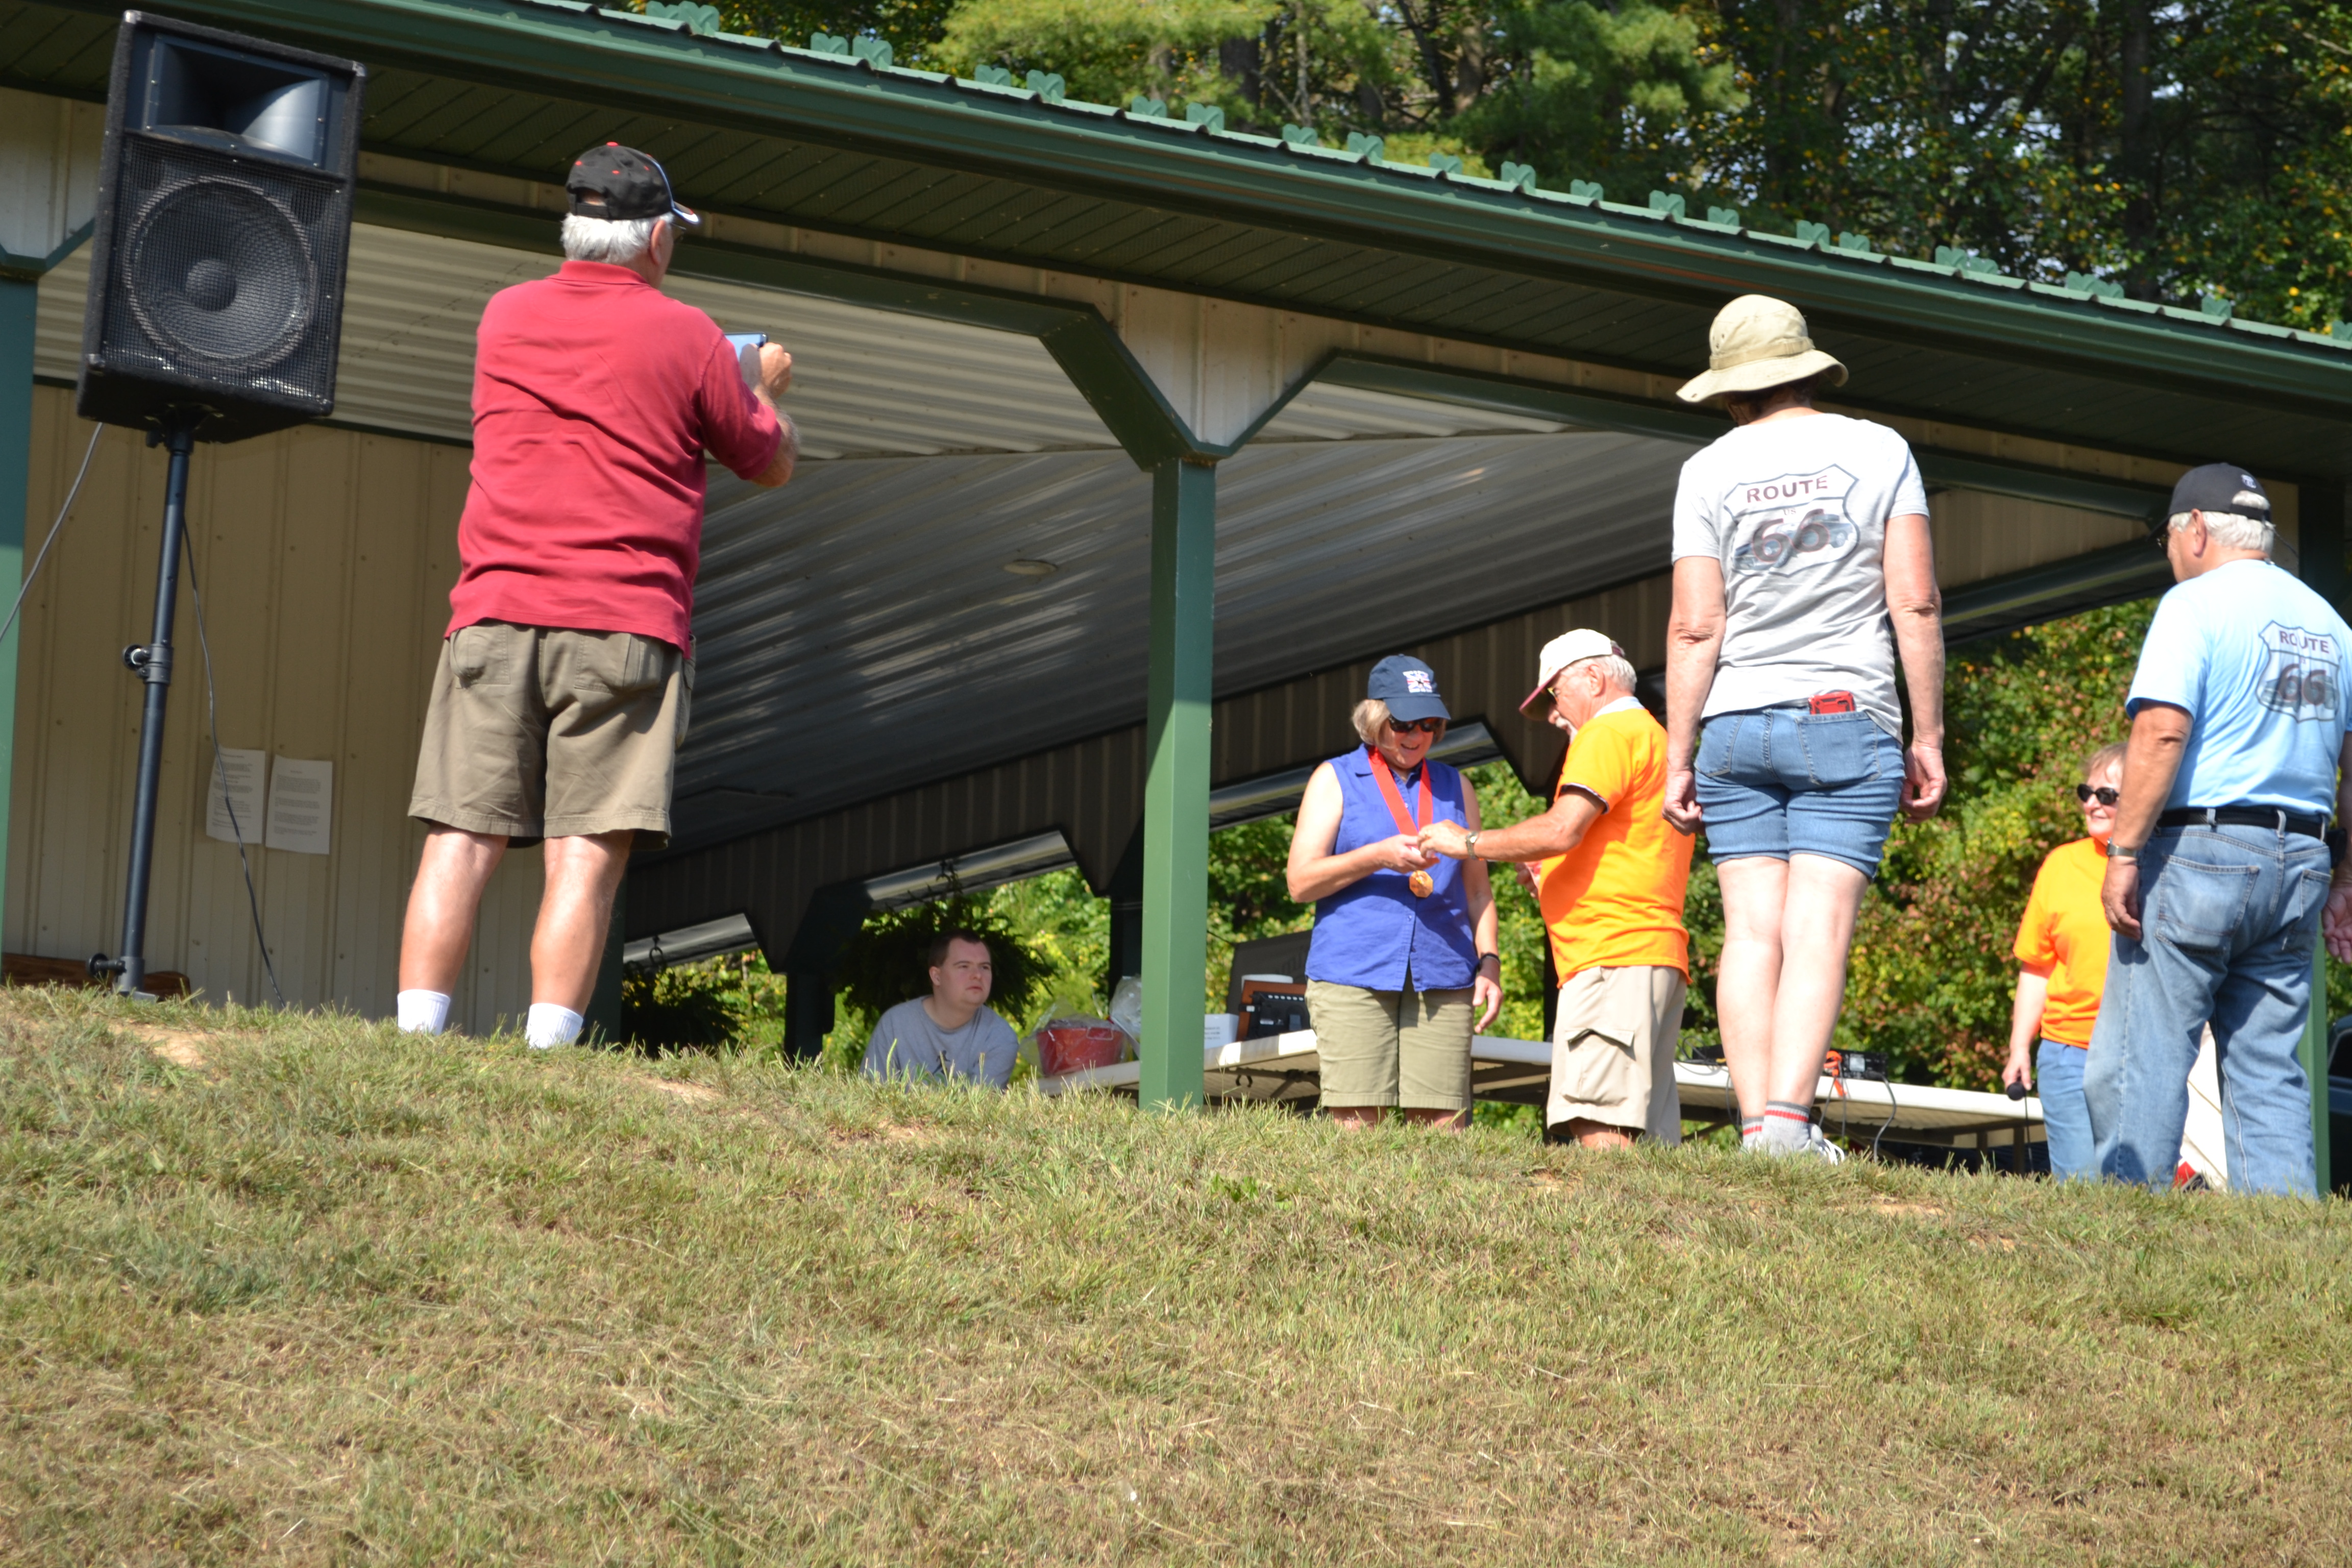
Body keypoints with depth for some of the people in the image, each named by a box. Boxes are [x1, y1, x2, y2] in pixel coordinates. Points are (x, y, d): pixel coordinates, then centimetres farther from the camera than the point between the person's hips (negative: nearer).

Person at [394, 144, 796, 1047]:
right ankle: (546, 1057, -14)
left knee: (461, 840, 0)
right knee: (587, 855, -6)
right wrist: (767, 389, 35)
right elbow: (772, 465, 13)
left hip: (494, 613, 3)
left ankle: (414, 1042, -8)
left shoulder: (504, 319, 13)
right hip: (626, 622, -3)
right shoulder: (685, 337, 2)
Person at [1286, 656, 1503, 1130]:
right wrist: (1379, 857, -13)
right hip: (1353, 979, -3)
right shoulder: (1335, 780, 10)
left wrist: (1489, 962, 6)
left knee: (1442, 1128, -6)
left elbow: (1476, 890, 22)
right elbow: (1301, 881, 1)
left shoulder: (1455, 787, 20)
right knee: (1357, 1128, -10)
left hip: (1441, 982, 3)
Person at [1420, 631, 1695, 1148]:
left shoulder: (1609, 732, -2)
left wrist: (1469, 843, -5)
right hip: (1660, 957, 10)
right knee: (1648, 1139, 1)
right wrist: (1553, 885, 25)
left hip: (1613, 955, -10)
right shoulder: (1659, 740, 30)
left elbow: (1562, 830, -15)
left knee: (1599, 1129, -20)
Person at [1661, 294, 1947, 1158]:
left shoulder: (1709, 470, 5)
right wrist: (1928, 737, 2)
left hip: (1735, 726, 1)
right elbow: (1915, 606, -2)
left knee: (1752, 930, 1)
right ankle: (1789, 1121, -20)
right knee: (1818, 929, -7)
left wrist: (1678, 757, 3)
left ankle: (1756, 1126, -6)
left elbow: (1694, 628, 0)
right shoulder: (1878, 450, 4)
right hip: (1848, 721, -1)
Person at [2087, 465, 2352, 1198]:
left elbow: (2162, 731, -17)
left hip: (2198, 852, -7)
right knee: (2270, 1069, 7)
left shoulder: (2196, 603, -5)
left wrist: (2123, 853, -16)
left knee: (2141, 1059, -5)